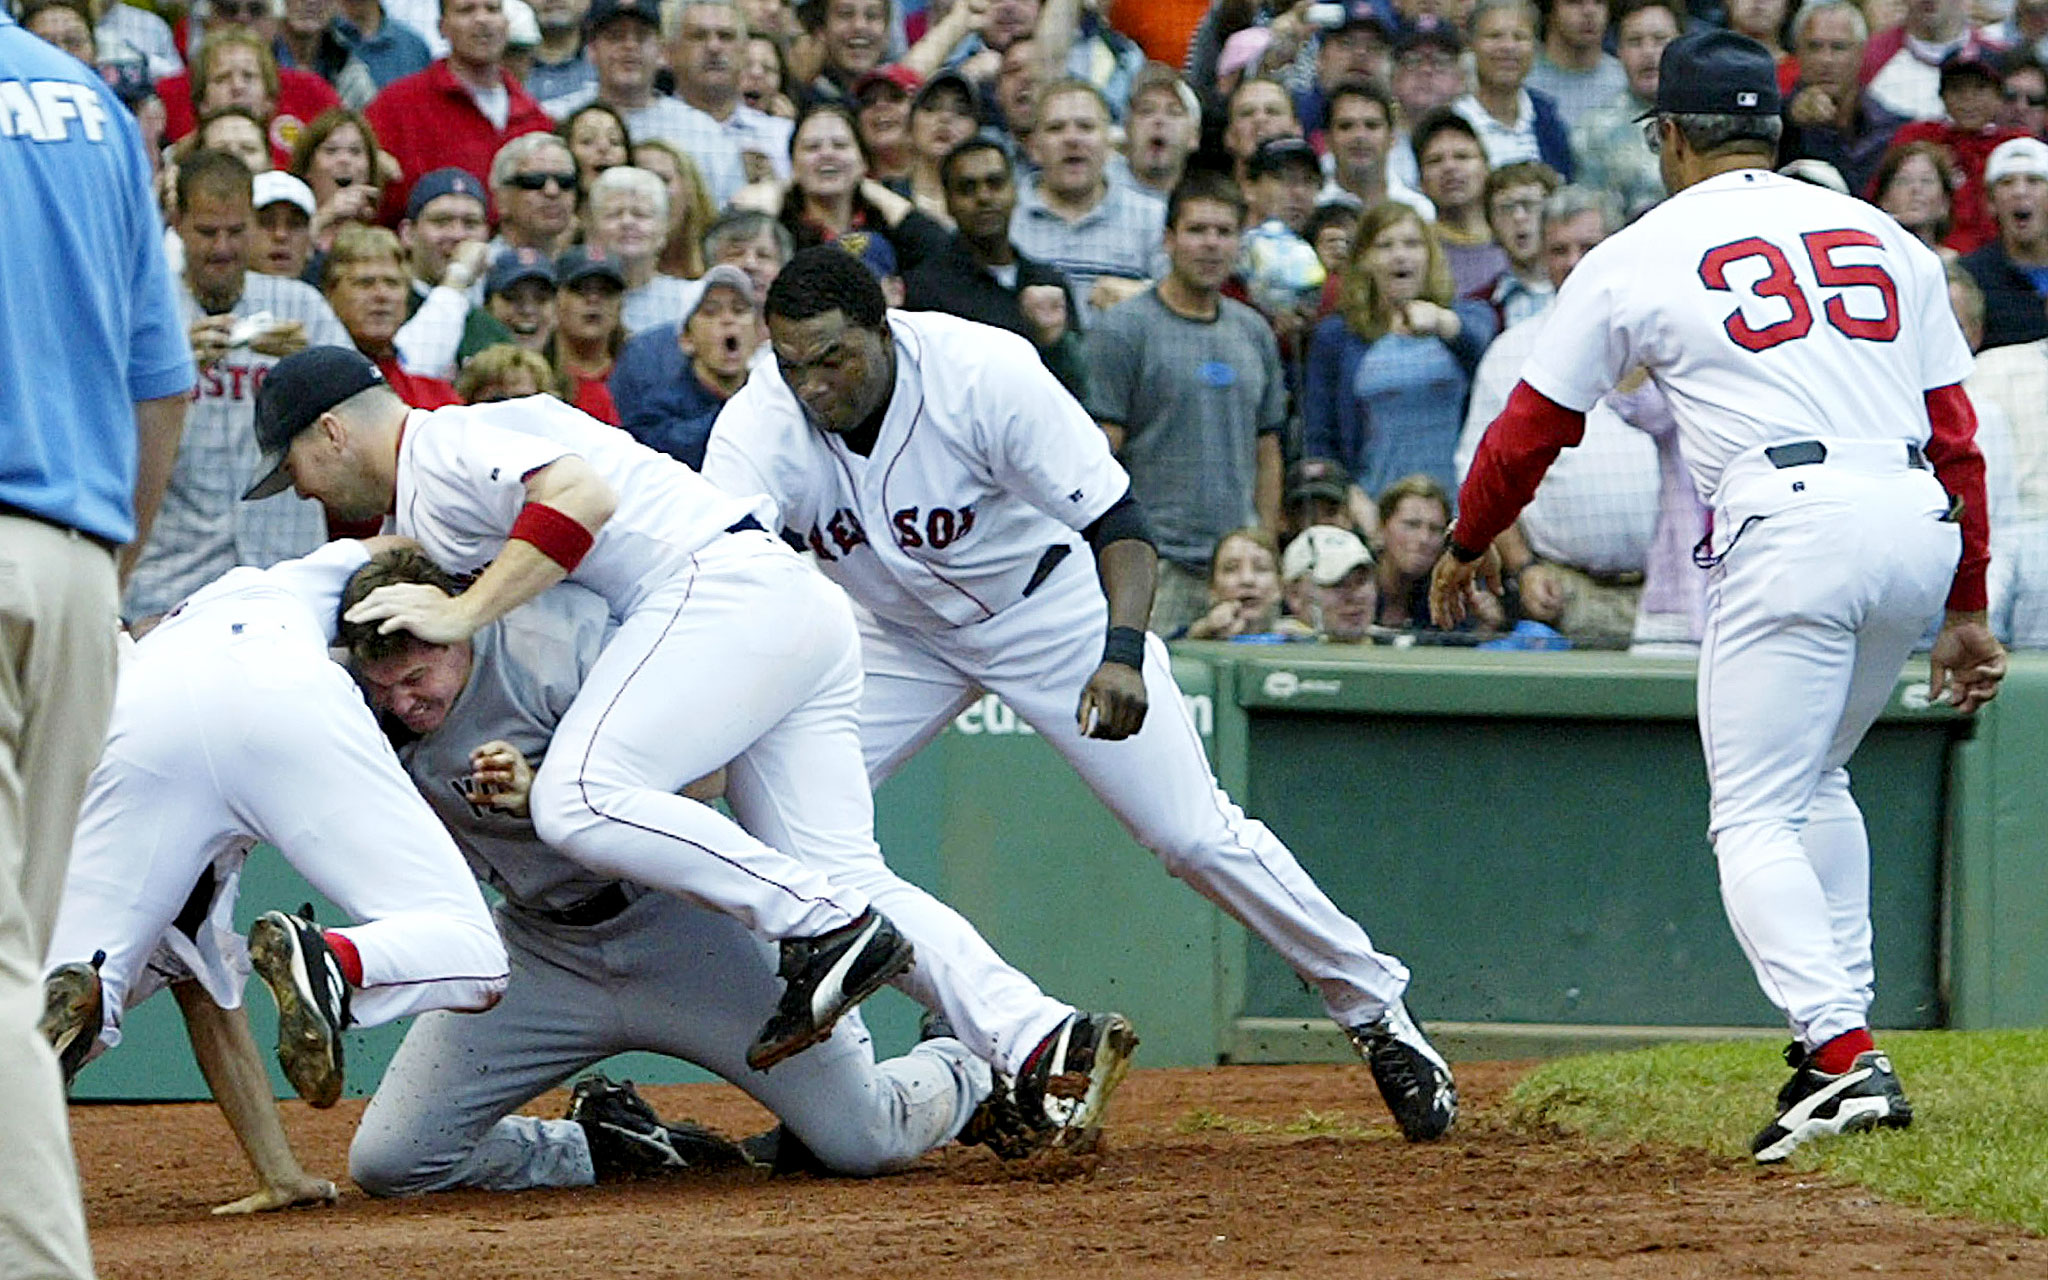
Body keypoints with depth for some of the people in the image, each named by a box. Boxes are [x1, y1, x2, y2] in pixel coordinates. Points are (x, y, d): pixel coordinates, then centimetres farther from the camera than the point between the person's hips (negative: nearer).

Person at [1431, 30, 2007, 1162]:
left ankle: (1839, 1055, -22)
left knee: (1755, 817, -3)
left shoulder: (1636, 260, 9)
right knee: (1815, 782, 24)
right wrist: (1966, 611, 22)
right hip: (1922, 528, 5)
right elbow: (1957, 434, 18)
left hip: (1791, 530, -5)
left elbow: (1532, 428, 17)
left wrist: (1466, 545, 35)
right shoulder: (1885, 239, 20)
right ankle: (1838, 1030, 18)